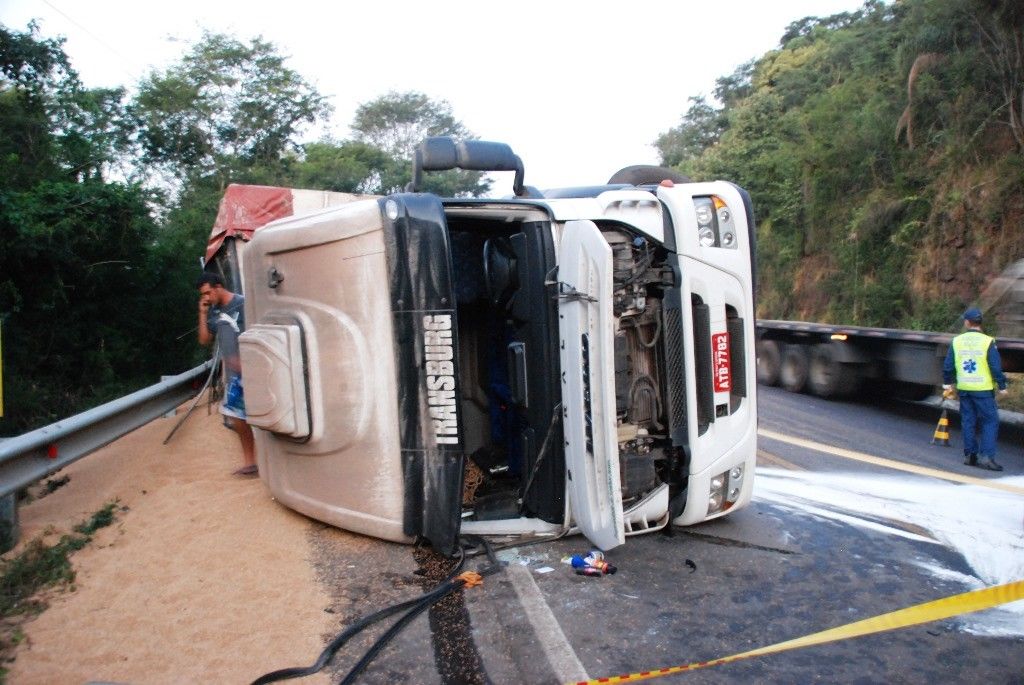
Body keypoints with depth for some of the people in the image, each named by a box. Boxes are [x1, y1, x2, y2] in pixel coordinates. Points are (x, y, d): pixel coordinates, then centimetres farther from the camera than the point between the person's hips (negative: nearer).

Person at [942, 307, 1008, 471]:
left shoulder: (956, 341, 1)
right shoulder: (987, 342, -11)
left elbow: (948, 366, 5)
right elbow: (996, 367, -9)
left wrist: (947, 384, 18)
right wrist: (1002, 387, 2)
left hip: (964, 389, 4)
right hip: (983, 390, -4)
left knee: (968, 421, 12)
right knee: (990, 421, 3)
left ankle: (970, 455, 16)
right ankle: (986, 456, -5)